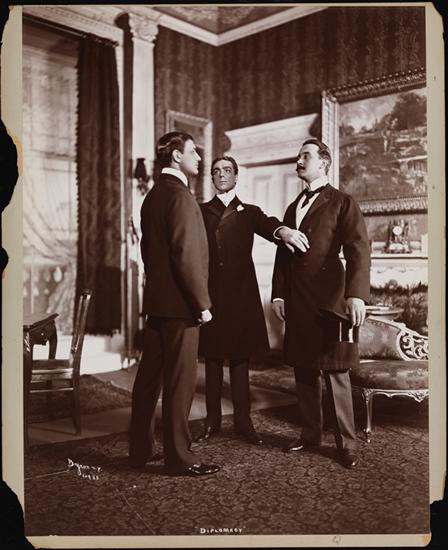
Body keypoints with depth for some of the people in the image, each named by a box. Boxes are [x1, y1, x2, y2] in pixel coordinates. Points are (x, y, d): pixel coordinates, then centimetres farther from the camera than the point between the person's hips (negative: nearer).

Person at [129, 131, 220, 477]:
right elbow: (185, 254, -20)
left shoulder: (154, 194, 15)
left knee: (150, 376, 14)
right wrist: (202, 303, -17)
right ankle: (179, 458, 9)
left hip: (156, 300, 9)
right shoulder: (179, 194, -14)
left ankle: (140, 449, 25)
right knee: (180, 381, -1)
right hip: (179, 303, -9)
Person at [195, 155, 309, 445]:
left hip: (241, 294, 0)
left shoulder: (249, 212, 12)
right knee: (212, 359, 5)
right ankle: (212, 421, 15)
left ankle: (243, 421, 13)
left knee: (240, 359, 4)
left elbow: (266, 224, -11)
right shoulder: (201, 211, 11)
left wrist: (282, 230, -34)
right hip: (210, 293, 0)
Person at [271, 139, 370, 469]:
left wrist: (357, 293, -22)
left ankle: (347, 443, 12)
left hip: (328, 300, -6)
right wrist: (278, 294, 9)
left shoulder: (342, 203, 1)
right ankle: (311, 434, 24)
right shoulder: (293, 208, 20)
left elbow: (359, 250, -10)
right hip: (297, 302, 6)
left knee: (335, 373, 0)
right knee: (304, 372, 11)